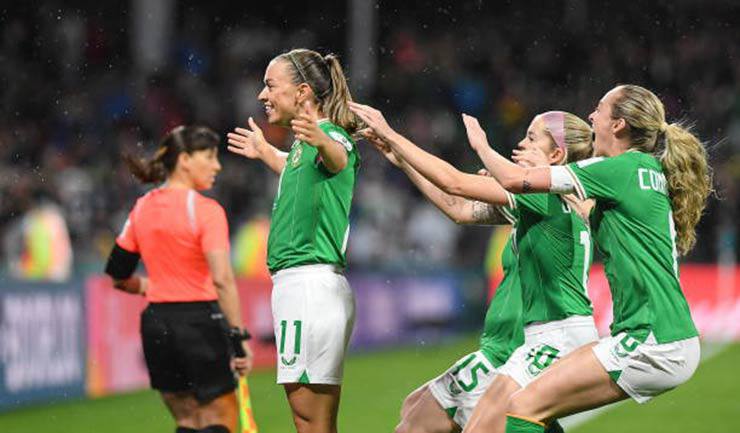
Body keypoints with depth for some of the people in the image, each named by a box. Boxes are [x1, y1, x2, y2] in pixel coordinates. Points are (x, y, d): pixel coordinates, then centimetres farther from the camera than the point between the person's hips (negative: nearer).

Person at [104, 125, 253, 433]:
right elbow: (222, 280, -20)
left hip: (155, 323, 7)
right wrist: (239, 337, -18)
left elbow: (118, 277, 13)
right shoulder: (205, 210, -13)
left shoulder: (142, 208, 7)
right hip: (200, 321, -7)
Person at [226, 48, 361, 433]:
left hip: (310, 283, -10)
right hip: (300, 285, 10)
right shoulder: (306, 141, 19)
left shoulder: (331, 134, -11)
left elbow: (338, 158, -38)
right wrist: (266, 152, 60)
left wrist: (320, 140, -60)